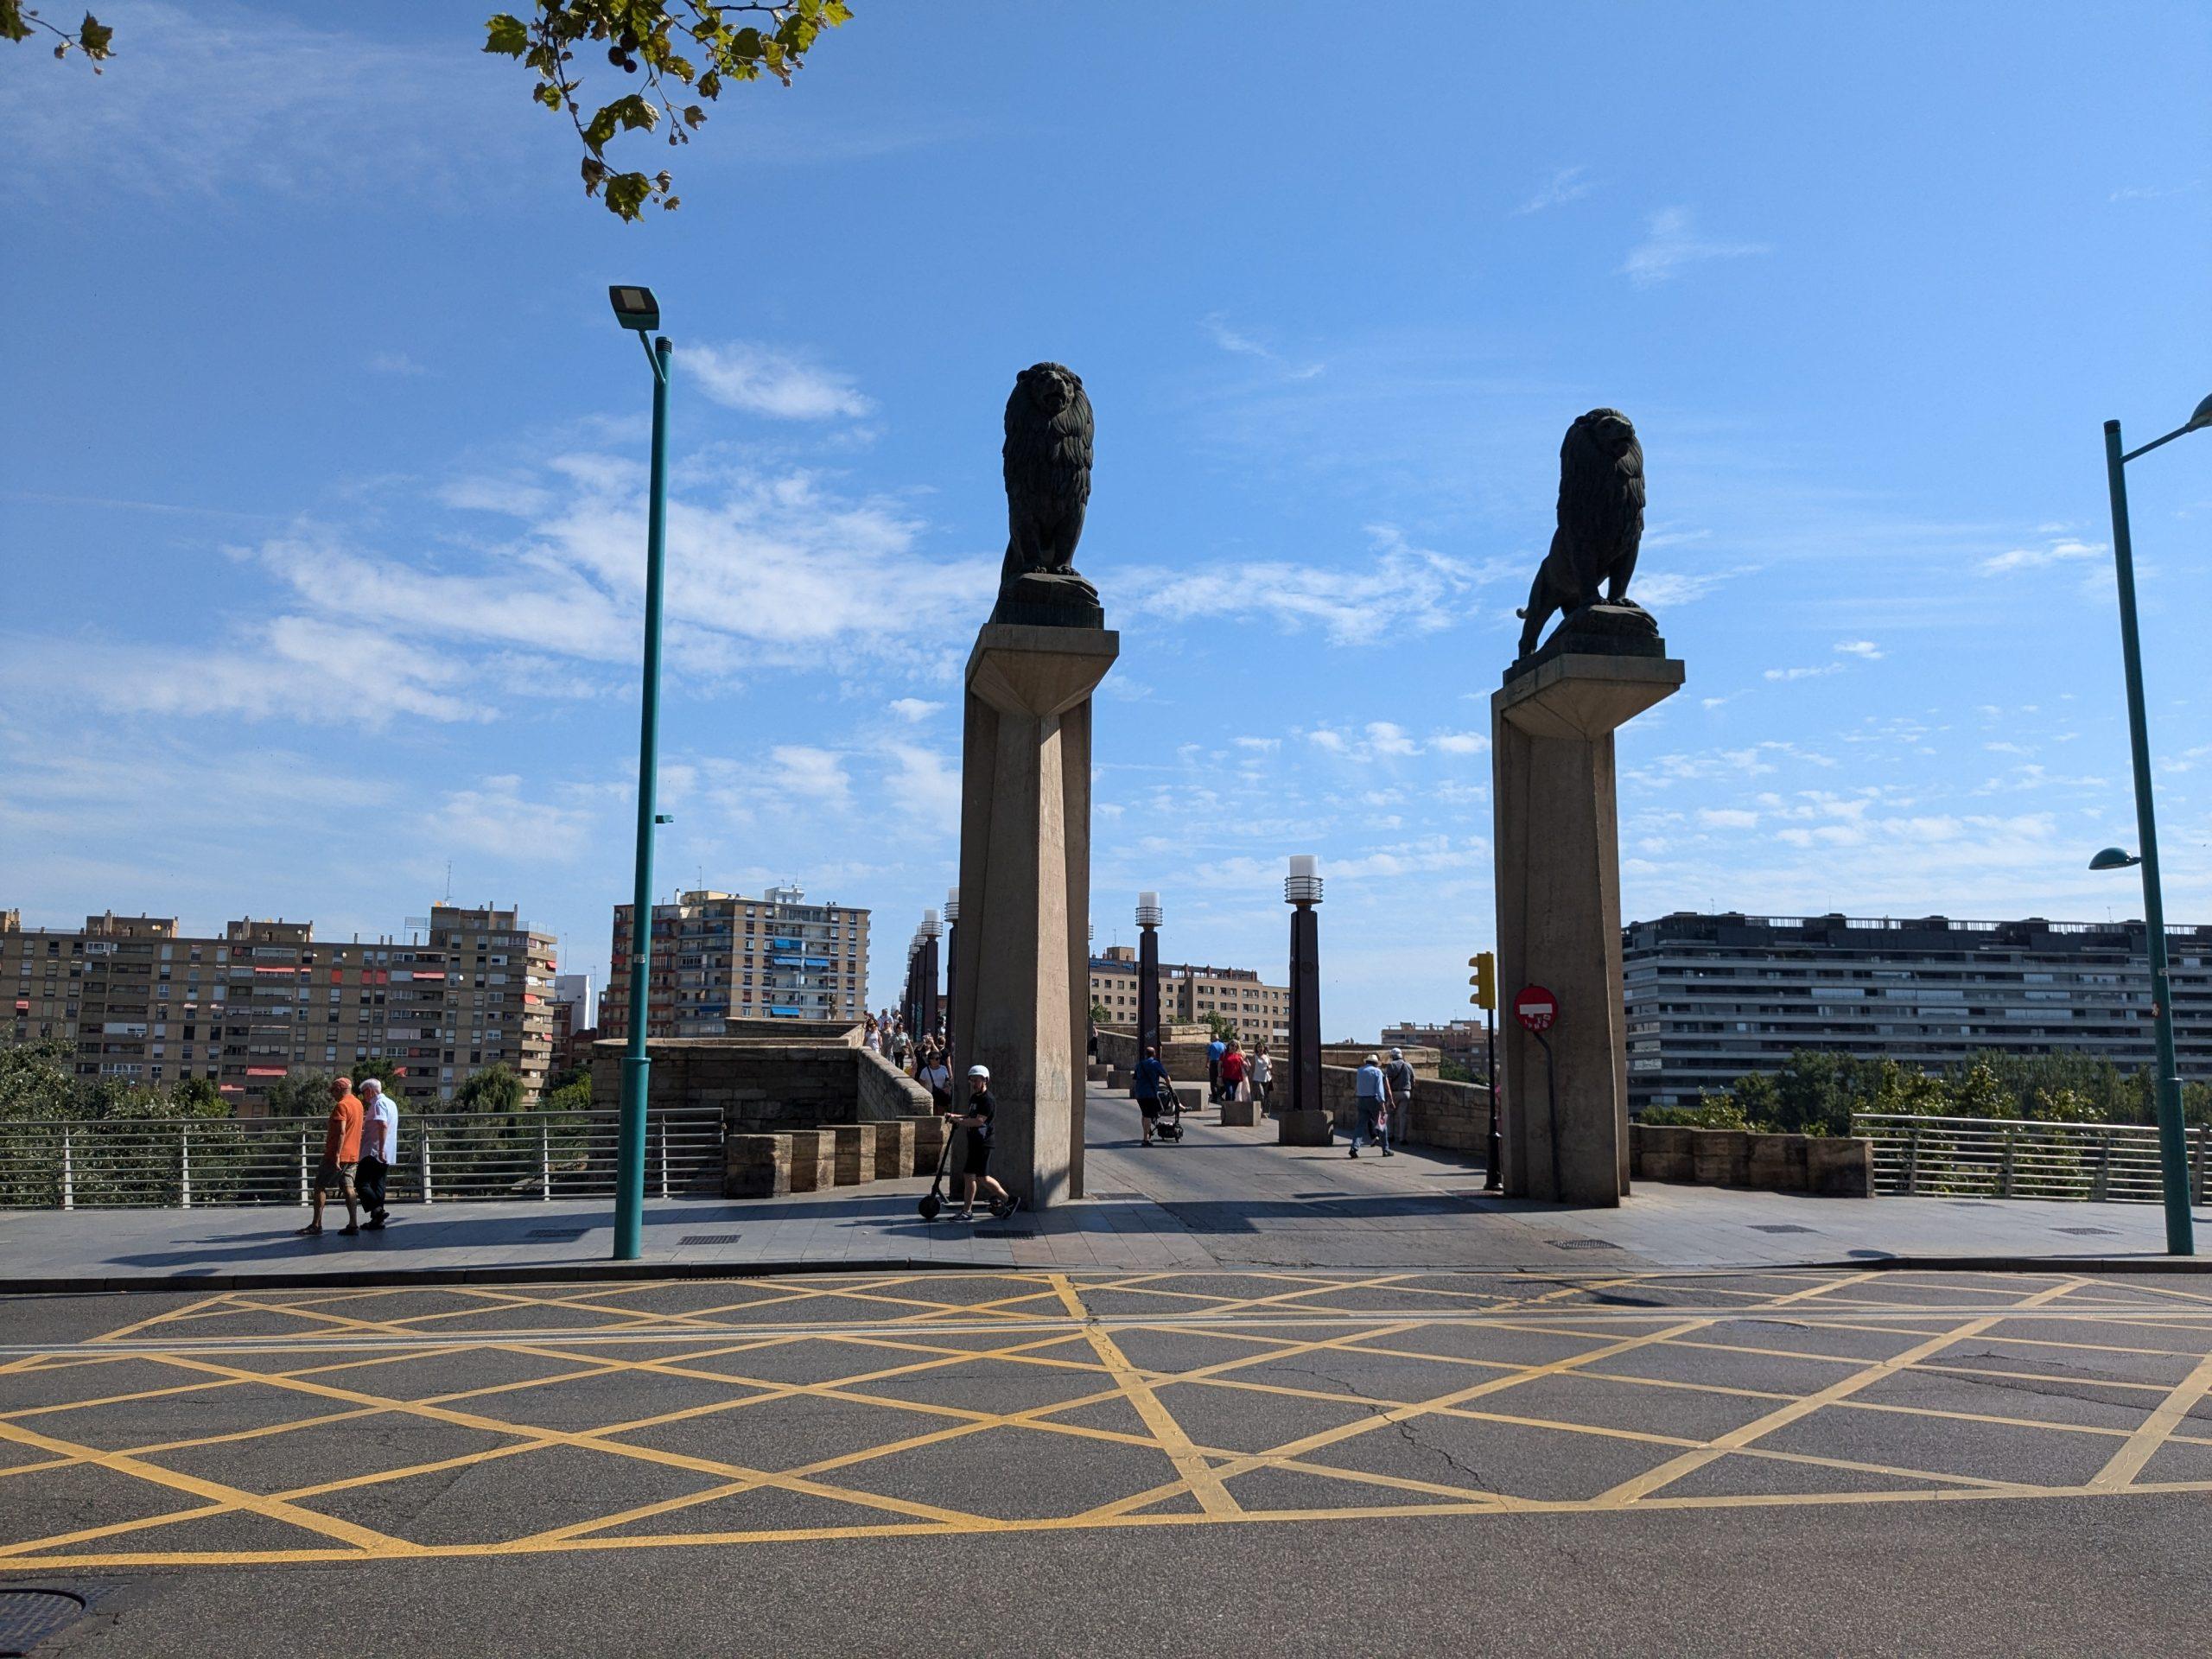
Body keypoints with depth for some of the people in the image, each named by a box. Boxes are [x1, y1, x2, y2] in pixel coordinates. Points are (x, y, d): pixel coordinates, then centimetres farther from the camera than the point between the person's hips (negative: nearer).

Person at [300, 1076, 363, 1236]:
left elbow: (341, 1132, -20)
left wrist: (337, 1155, -23)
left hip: (338, 1155, -8)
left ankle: (316, 1224, 2)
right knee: (348, 1188, 4)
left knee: (319, 1186, 1)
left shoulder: (341, 1105, -12)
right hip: (353, 1155, 8)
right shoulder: (357, 1104, 15)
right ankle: (353, 1224, -4)